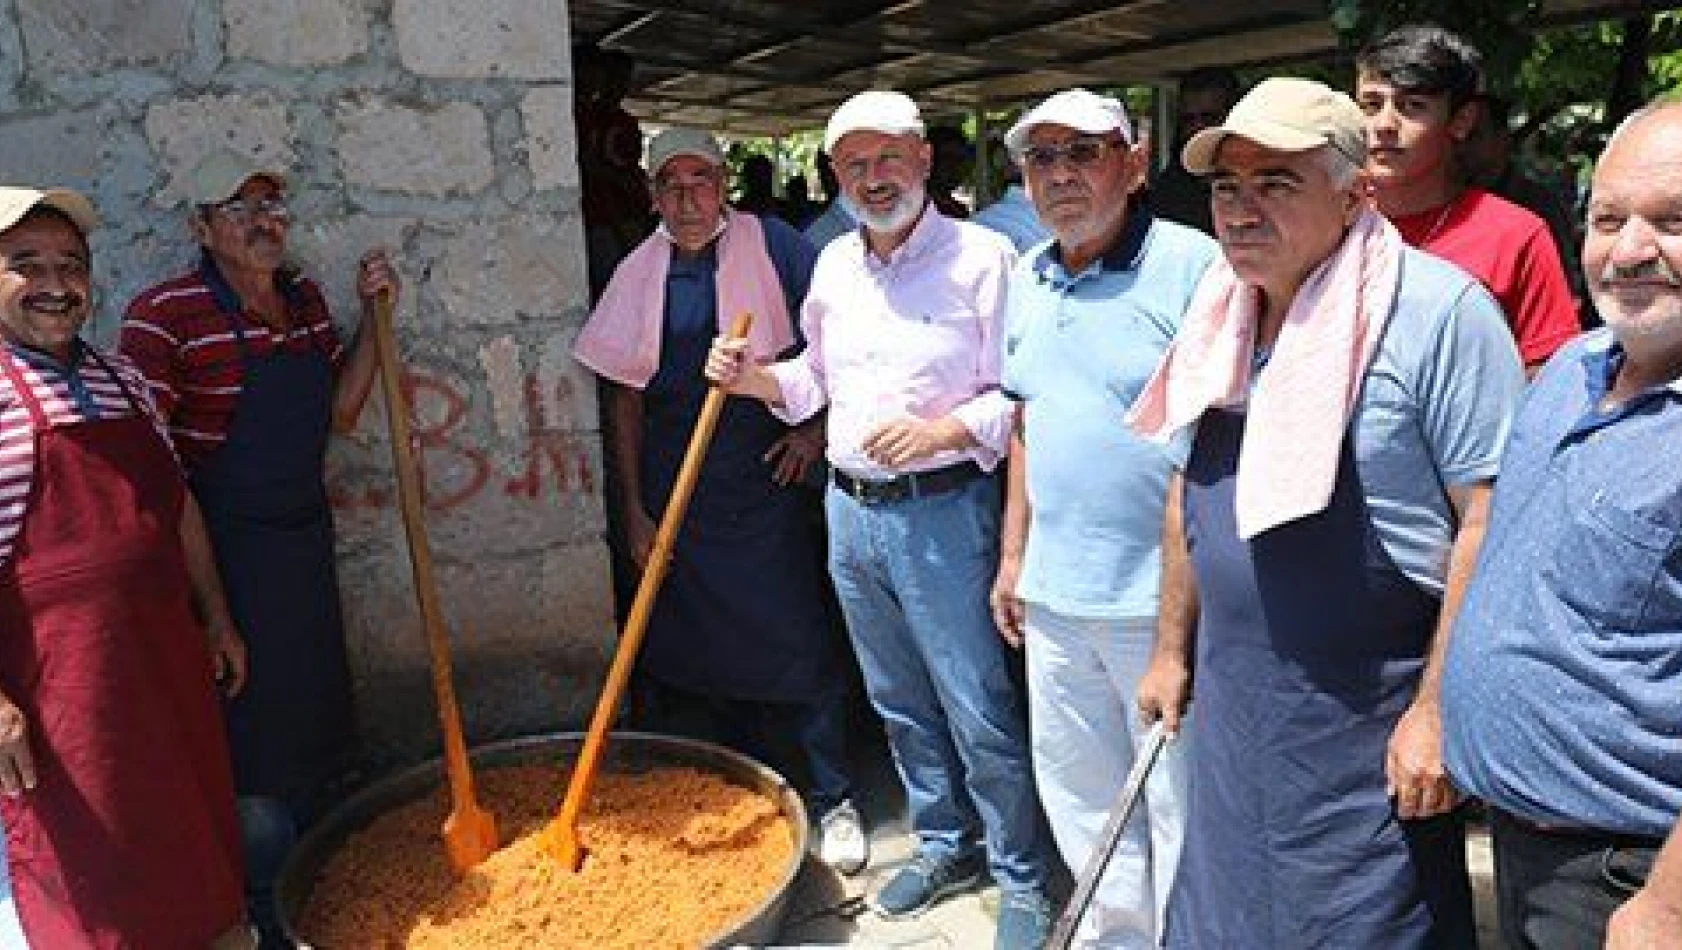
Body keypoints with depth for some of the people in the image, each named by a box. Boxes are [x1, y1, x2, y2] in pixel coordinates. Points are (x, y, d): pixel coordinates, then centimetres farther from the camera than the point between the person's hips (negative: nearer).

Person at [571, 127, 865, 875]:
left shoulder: (771, 246, -4)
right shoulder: (638, 273, 3)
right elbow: (625, 396, 5)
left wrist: (819, 427, -4)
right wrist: (634, 510, 2)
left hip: (765, 484, -2)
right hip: (675, 496, 3)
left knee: (799, 650, 2)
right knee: (696, 653, 12)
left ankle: (830, 802, 19)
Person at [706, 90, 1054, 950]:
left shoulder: (981, 257, -10)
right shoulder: (833, 264, 10)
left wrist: (945, 431, -24)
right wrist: (754, 378, 4)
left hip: (942, 514, -6)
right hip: (850, 512, 7)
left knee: (979, 711, 2)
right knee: (900, 704, 18)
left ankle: (1020, 880, 22)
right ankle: (944, 845, 38)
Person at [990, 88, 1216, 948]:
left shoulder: (1189, 265, -12)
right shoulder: (1026, 280, 10)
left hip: (1160, 596, -7)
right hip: (1055, 593, 7)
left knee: (1182, 808, 8)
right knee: (1080, 792, 20)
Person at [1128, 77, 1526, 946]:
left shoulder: (1440, 311, -17)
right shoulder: (1219, 321, 5)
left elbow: (1492, 515, -18)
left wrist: (1439, 708, -19)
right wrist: (1171, 649, 14)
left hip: (1369, 725, -6)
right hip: (1231, 702, 7)